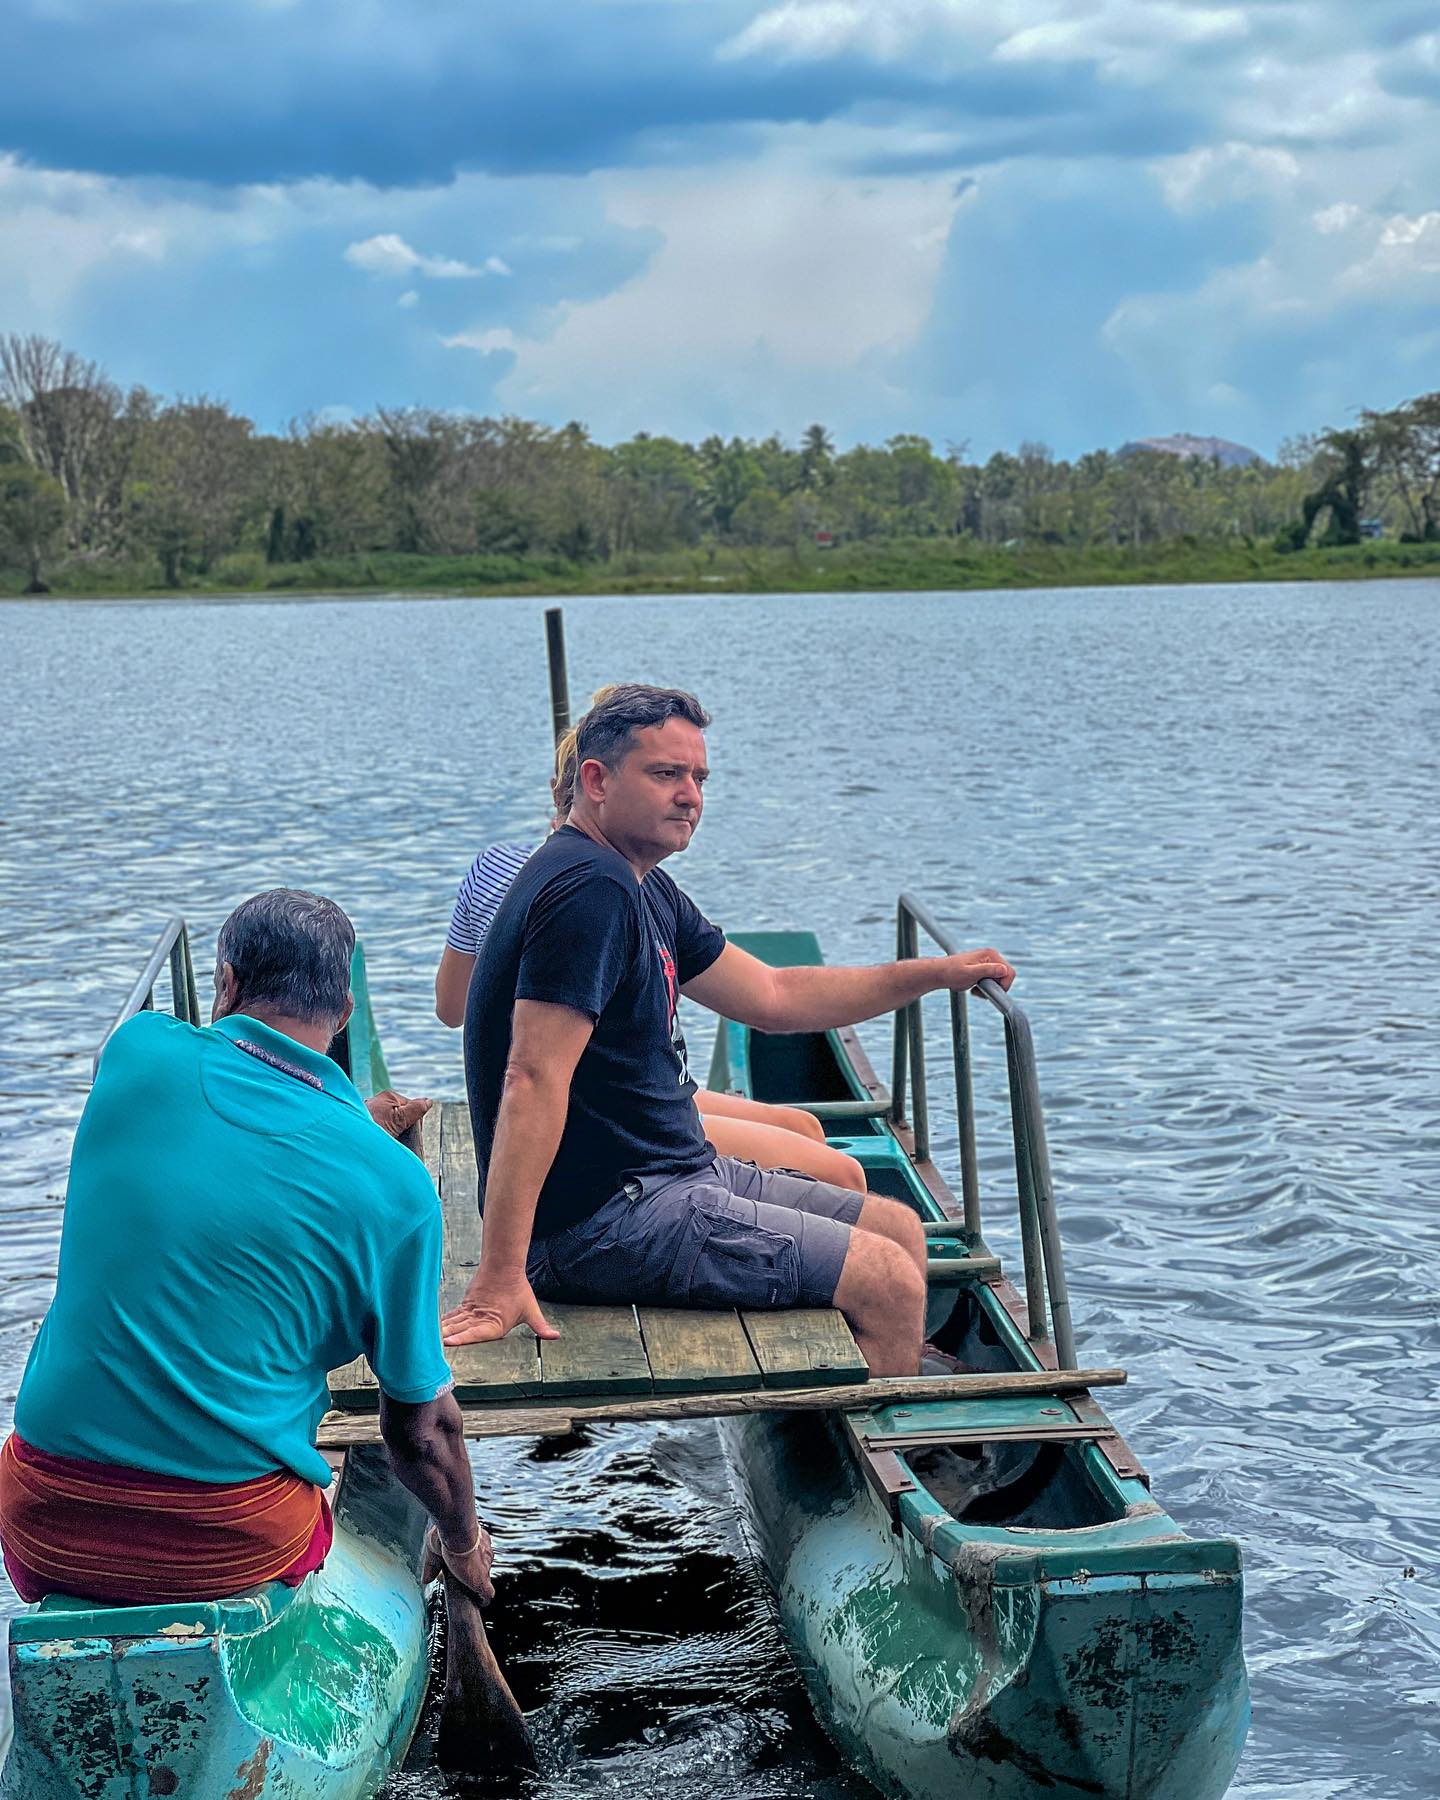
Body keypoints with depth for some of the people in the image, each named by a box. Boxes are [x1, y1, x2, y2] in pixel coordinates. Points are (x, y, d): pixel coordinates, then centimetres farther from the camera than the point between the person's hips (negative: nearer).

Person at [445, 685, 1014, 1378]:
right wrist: (499, 1278, -33)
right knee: (885, 1282, -13)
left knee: (901, 1229, 15)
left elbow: (772, 997, 19)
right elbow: (534, 1079, -28)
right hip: (602, 1220, -11)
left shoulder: (643, 891, 13)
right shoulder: (589, 890, -21)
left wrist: (935, 972, 14)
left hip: (676, 1172, 11)